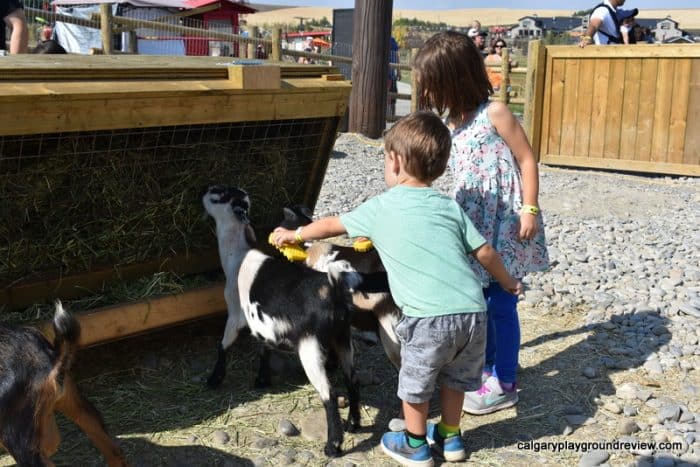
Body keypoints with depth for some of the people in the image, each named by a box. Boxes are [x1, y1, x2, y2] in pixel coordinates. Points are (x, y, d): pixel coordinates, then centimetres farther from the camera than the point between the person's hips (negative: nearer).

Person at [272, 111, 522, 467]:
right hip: (473, 312, 4)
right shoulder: (450, 206, 15)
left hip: (429, 318, -4)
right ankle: (449, 437, 42)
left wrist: (295, 234, 40)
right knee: (454, 377, 27)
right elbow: (485, 252, 16)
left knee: (416, 383, 19)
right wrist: (507, 283, 34)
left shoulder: (380, 208, 8)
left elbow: (331, 225, 23)